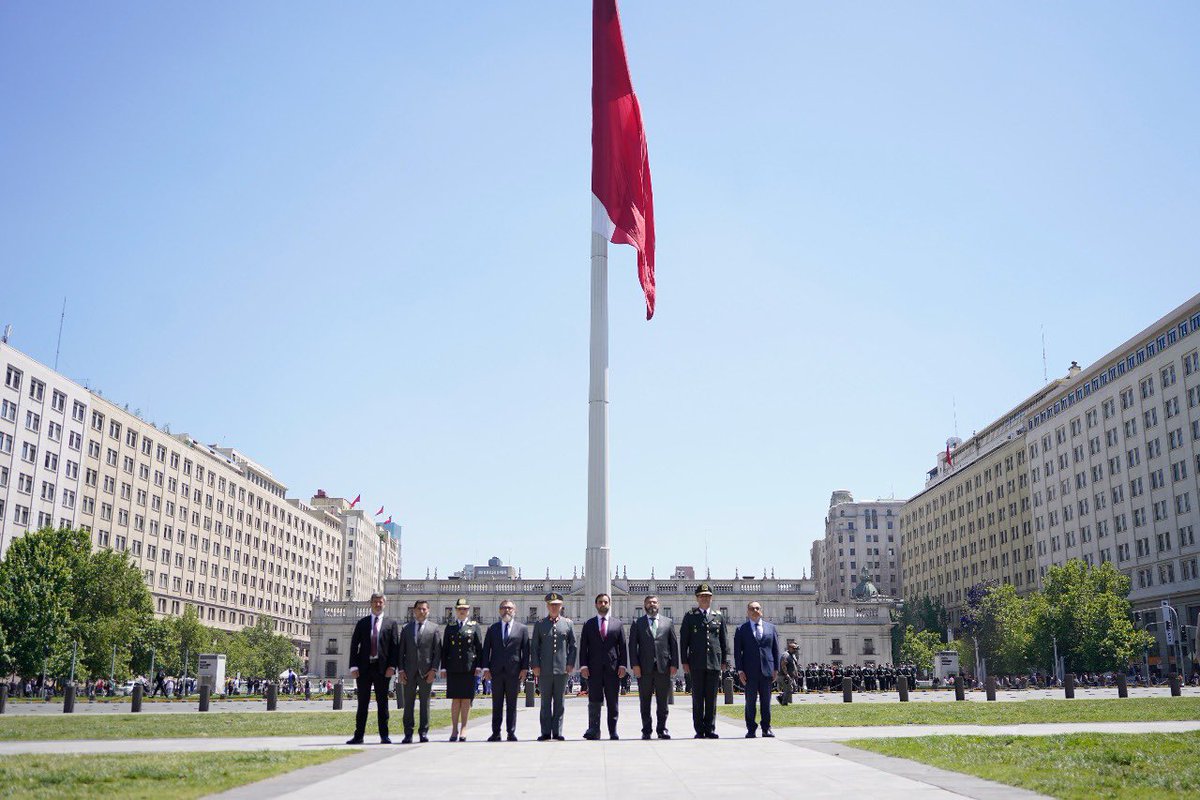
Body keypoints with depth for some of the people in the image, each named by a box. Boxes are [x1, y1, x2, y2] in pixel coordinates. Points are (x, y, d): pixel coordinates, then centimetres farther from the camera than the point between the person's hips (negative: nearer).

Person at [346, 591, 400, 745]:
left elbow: (395, 646, 1)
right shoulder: (362, 623, 10)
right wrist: (354, 666, -5)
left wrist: (392, 666, -9)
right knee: (362, 703, 5)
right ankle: (358, 736, 11)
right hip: (364, 668, 1)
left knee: (382, 703, 4)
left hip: (382, 668, -1)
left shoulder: (391, 623, 6)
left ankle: (384, 736, 9)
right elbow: (354, 645, 5)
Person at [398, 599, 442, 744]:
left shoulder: (435, 628, 6)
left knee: (425, 703, 3)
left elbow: (438, 651, 1)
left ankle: (424, 732, 9)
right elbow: (401, 651, 9)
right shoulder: (406, 629, 12)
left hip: (426, 671, -2)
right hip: (409, 672, 2)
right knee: (408, 703, 2)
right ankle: (408, 734, 6)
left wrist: (433, 669, -8)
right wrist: (401, 670, -1)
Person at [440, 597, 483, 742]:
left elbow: (480, 648, 4)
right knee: (455, 699, 3)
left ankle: (463, 729, 7)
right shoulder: (450, 627, 12)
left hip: (469, 668, -1)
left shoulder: (474, 626, 7)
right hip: (453, 668, 1)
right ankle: (454, 729, 8)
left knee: (466, 699, 1)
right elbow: (445, 648, 10)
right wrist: (443, 667, 3)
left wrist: (479, 666, -4)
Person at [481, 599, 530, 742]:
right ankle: (496, 733, 9)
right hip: (496, 671, 1)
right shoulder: (492, 628, 10)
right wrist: (486, 668, -2)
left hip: (513, 671, -1)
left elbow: (525, 650, 4)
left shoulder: (522, 629, 7)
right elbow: (486, 649, 7)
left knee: (512, 704, 3)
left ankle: (511, 733, 7)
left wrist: (524, 668, -5)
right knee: (497, 704, 5)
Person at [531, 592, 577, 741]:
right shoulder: (539, 624, 7)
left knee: (559, 702, 4)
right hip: (544, 670, 0)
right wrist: (535, 665, -2)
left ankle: (558, 733, 7)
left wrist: (571, 664, 0)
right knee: (546, 702, 4)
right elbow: (534, 646, 6)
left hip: (562, 669, 0)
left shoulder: (568, 623, 9)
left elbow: (573, 646, 9)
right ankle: (546, 733, 8)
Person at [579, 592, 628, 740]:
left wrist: (623, 665, -3)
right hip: (594, 669, 0)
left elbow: (623, 646, 7)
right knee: (594, 701, -3)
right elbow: (583, 647, 6)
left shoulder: (618, 624, 11)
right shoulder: (588, 625, 10)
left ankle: (613, 731, 8)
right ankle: (593, 731, -2)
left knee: (612, 702, 4)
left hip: (613, 667, 1)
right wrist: (583, 665, -5)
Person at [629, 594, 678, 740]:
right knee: (645, 702, 4)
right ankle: (646, 730, 10)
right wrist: (635, 665, -8)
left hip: (663, 667, 1)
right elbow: (632, 645, 2)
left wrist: (674, 664, 0)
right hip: (644, 668, -1)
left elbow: (674, 644, 8)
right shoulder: (637, 624, 8)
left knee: (663, 701, 3)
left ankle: (662, 729, 11)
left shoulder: (668, 622, 11)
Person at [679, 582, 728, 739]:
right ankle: (699, 730, 6)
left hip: (714, 662, 2)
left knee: (712, 698, 3)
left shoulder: (719, 617, 12)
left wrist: (724, 661, 6)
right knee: (697, 698, 1)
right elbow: (683, 641, 4)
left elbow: (724, 640, 13)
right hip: (696, 663, -1)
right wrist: (684, 661, -3)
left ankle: (710, 729, 9)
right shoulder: (690, 617, 6)